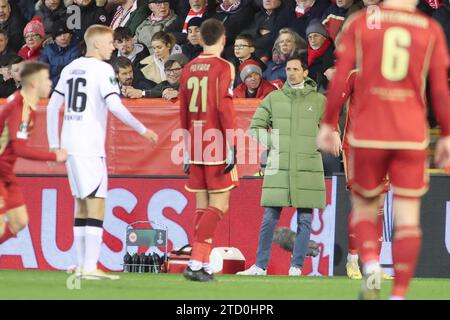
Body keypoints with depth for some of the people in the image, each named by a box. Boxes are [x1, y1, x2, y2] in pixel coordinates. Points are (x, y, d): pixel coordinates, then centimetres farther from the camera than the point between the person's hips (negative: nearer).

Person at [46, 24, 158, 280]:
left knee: (82, 204, 14)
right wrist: (143, 130, -9)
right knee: (96, 205, -7)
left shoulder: (71, 68, 14)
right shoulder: (103, 69, -7)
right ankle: (90, 268, -13)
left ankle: (82, 264, 16)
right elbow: (114, 105, -18)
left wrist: (54, 145, 18)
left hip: (69, 144, 8)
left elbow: (53, 106, 15)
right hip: (89, 147, -8)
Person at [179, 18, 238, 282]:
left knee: (202, 206, 9)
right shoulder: (223, 68, -7)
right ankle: (196, 262, -17)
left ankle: (204, 266, 6)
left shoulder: (188, 69, 11)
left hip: (195, 146, 6)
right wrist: (232, 147, -13)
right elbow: (225, 109, -14)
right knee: (218, 206, -4)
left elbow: (184, 113, 14)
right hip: (217, 147, -6)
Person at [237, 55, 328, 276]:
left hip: (308, 168, 0)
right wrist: (271, 143, 0)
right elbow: (256, 126, 13)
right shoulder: (273, 98, 8)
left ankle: (296, 267, 6)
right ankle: (260, 265, 3)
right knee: (270, 217, -2)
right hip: (278, 167, 0)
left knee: (305, 219, 0)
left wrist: (315, 146, 4)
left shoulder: (318, 100, 7)